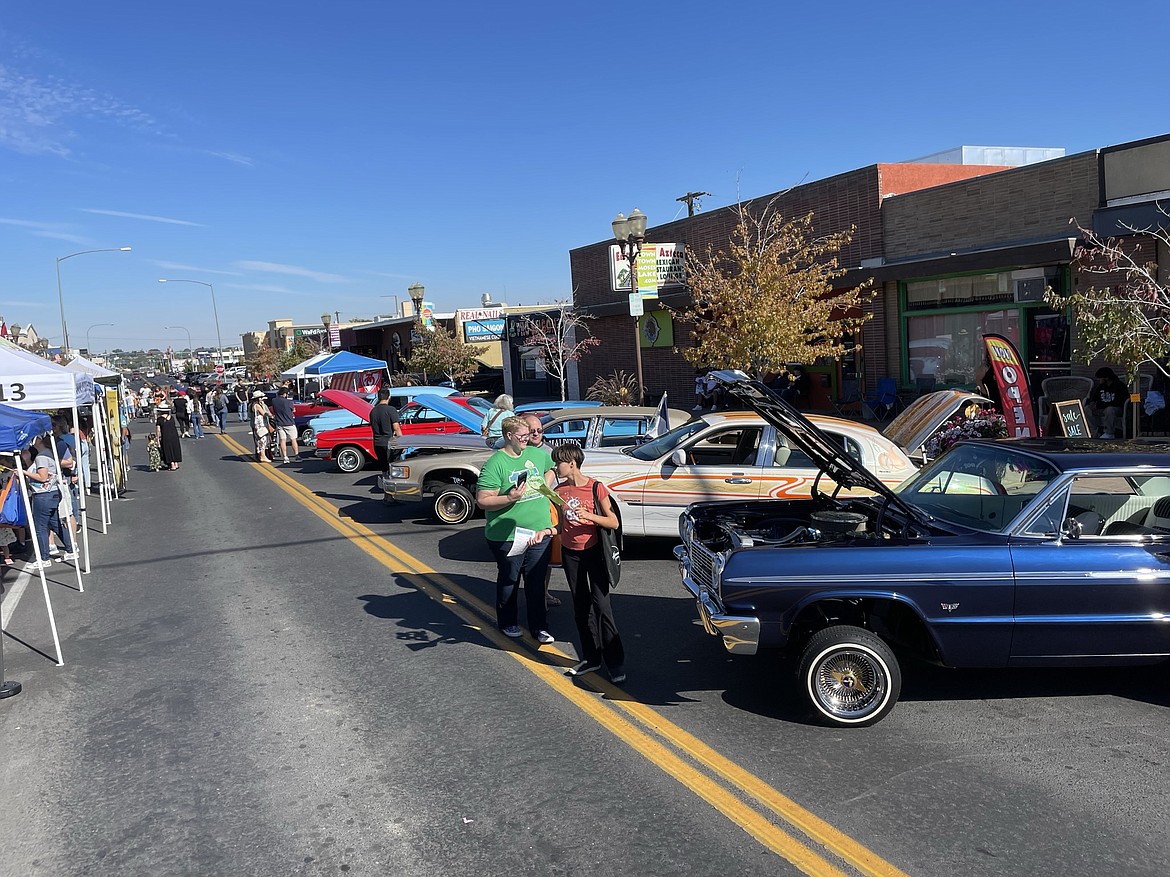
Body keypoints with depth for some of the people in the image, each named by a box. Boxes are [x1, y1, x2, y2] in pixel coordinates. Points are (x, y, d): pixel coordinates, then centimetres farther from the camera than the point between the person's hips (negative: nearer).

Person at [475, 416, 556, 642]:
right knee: (509, 580, 12)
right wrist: (509, 498, -27)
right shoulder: (495, 464, -13)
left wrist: (546, 486, 10)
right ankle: (508, 623, 31)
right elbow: (482, 501, -15)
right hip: (508, 536, -5)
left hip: (539, 532, 5)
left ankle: (538, 626, 21)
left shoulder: (538, 454, 6)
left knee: (537, 581, 10)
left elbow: (551, 468, 28)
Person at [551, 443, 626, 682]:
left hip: (594, 551, -5)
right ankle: (591, 658, 20)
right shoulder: (560, 491, 4)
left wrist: (589, 516, -25)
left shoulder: (596, 488, -11)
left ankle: (616, 663, -3)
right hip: (570, 553, 5)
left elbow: (613, 523, -10)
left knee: (601, 606, -9)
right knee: (581, 608, 10)